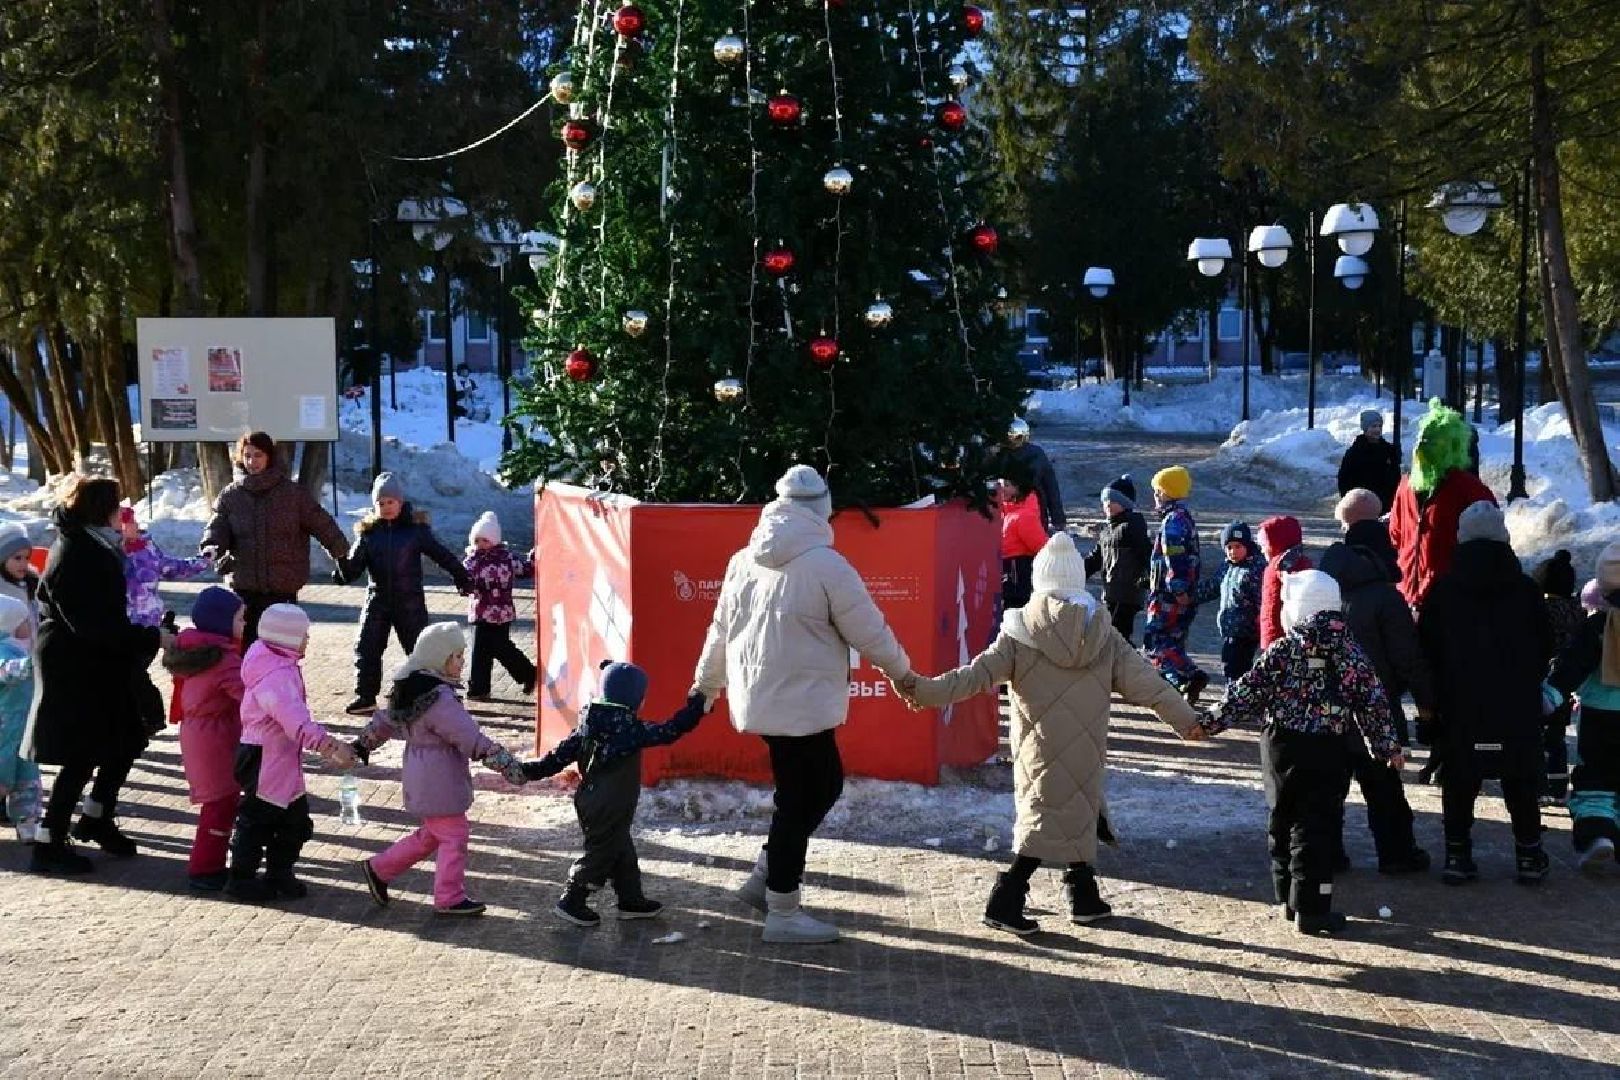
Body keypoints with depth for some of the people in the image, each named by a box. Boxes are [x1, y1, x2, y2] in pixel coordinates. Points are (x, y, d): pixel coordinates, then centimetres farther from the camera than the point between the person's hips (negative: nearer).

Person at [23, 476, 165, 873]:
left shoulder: (95, 546, 8)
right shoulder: (74, 555, -22)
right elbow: (94, 624, -27)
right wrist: (151, 639, -24)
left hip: (97, 665, 10)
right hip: (73, 671, -10)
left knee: (126, 740, 15)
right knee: (81, 759, -4)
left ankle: (96, 819, 31)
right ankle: (49, 845, 6)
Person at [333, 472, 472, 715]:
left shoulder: (416, 529, -2)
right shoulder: (368, 532, 4)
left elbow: (441, 554, 4)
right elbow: (354, 566, 2)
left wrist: (462, 577, 7)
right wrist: (342, 570, -21)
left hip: (410, 601, -2)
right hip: (377, 601, 2)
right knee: (366, 648, 1)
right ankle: (365, 696, 11)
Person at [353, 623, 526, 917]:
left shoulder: (410, 689, 5)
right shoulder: (440, 699, -24)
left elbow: (384, 722, 18)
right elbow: (472, 739, -26)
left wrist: (360, 746, 30)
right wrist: (507, 764, -23)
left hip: (422, 777, 10)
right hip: (439, 780, -10)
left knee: (432, 833, 22)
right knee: (454, 834, 3)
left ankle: (379, 869, 29)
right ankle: (450, 898, 13)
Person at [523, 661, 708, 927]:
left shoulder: (588, 723, 4)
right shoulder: (630, 729, -18)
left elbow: (564, 751, 4)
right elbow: (667, 732, -18)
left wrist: (534, 770, 11)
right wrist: (696, 707, -10)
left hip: (589, 802, 9)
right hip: (611, 810, -9)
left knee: (623, 853, 19)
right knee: (601, 852, 2)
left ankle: (632, 900, 29)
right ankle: (572, 902, 7)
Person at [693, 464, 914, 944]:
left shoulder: (744, 561, 5)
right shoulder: (827, 565, -15)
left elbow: (720, 630, 15)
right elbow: (870, 633, -8)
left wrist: (706, 685, 29)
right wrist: (903, 672, 10)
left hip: (758, 700, 8)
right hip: (801, 704, -8)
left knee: (822, 784, 22)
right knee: (800, 801, 3)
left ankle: (765, 876, 24)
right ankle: (782, 912, 10)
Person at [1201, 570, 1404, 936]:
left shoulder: (1281, 651, -7)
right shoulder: (1349, 651, -2)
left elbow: (1246, 694, -6)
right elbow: (1373, 701, 1)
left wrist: (1212, 721, 3)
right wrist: (1387, 746, 9)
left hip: (1283, 747, 0)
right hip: (1329, 752, 0)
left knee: (1283, 821, 14)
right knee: (1316, 827, 0)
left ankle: (1288, 896, 22)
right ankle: (1310, 908, -2)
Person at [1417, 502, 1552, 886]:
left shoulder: (1443, 589, -2)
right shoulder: (1525, 588, -1)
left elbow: (1426, 649, 2)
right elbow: (1545, 647, 7)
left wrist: (1431, 697, 12)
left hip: (1460, 708, 0)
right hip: (1518, 708, 0)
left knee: (1459, 781, 7)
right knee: (1521, 781, 9)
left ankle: (1457, 854, 7)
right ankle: (1529, 854, 12)